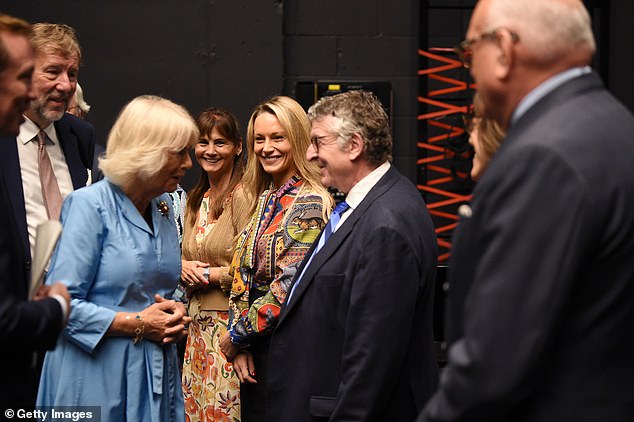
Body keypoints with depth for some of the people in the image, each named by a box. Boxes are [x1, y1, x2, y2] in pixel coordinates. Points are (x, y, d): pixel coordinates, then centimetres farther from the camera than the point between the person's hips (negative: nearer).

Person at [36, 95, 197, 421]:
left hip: (157, 371, 7)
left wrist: (175, 312, 1)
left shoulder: (164, 208, 11)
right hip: (97, 375, -7)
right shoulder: (89, 205, -12)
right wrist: (136, 324, -17)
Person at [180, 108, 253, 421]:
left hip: (230, 323, -8)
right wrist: (184, 267, 1)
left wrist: (209, 273, -10)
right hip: (198, 323, 8)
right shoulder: (195, 200, 14)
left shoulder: (243, 197, -12)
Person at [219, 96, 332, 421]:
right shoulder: (265, 199, 10)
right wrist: (240, 347, -1)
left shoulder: (310, 204, -14)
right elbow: (242, 276, 10)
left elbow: (289, 288, -19)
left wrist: (237, 335, -9)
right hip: (253, 350, 8)